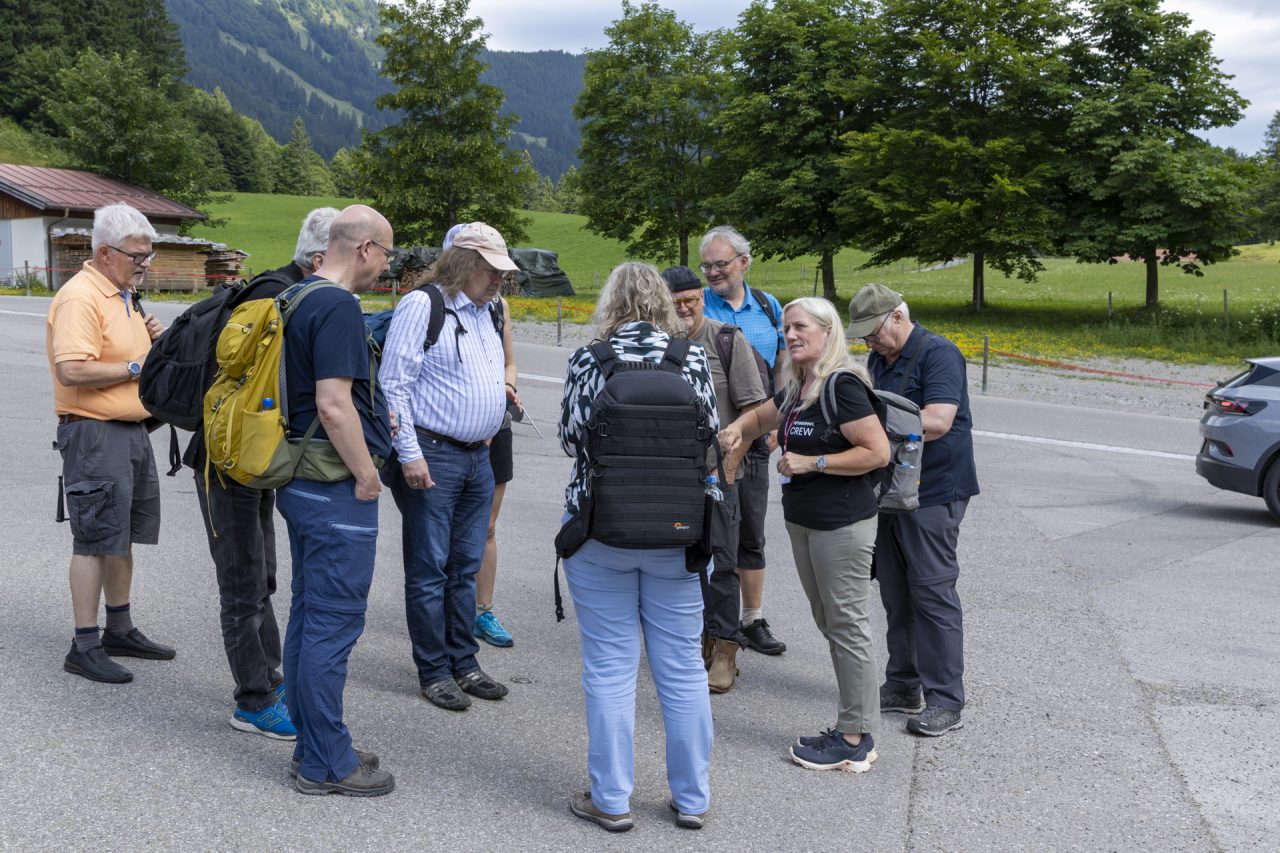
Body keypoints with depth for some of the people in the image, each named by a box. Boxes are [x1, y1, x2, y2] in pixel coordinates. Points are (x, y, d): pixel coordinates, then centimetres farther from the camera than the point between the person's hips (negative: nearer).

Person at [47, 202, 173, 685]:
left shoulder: (125, 295, 16)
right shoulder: (80, 297, -16)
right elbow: (72, 371, -27)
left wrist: (151, 340, 7)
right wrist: (136, 367, -19)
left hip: (131, 431, 10)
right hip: (94, 433, -9)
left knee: (122, 537, 16)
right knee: (95, 541, -4)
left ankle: (120, 630, 28)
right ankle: (84, 647, 5)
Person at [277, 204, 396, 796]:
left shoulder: (297, 298, 13)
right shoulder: (337, 306, -18)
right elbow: (332, 406, -24)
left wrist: (372, 416, 23)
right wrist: (366, 472, -14)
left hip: (300, 481, 11)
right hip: (335, 489, -11)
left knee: (307, 613, 16)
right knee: (333, 622, -2)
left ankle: (313, 747, 27)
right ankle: (325, 764, 8)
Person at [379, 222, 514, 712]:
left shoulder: (486, 311, 14)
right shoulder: (422, 305, -11)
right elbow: (394, 383, -15)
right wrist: (409, 455, -18)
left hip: (478, 458, 8)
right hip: (433, 455, -8)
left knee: (466, 568, 14)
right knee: (429, 570, 2)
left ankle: (464, 663, 25)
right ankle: (434, 673, 12)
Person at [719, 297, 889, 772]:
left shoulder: (842, 386, -16)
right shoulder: (799, 388, 11)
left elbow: (878, 452, -21)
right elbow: (763, 416, 28)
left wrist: (812, 463, -19)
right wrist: (738, 428, 6)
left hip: (842, 524, -10)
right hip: (803, 520, 10)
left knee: (846, 625, -2)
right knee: (829, 622, 13)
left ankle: (855, 741, 8)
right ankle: (853, 726, 22)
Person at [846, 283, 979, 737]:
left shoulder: (939, 354, -13)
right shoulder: (878, 359, 15)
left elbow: (936, 422, -24)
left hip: (932, 493, -9)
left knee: (933, 591, -6)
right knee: (895, 592, 12)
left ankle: (946, 701, 2)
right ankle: (904, 686, 23)